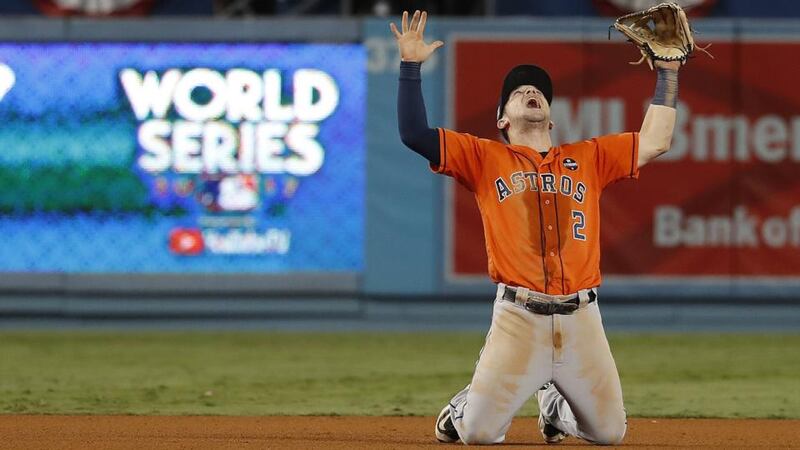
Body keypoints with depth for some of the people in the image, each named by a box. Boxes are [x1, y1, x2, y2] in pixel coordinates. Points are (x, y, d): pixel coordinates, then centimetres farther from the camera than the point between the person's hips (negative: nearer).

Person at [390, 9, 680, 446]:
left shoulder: (588, 157, 16)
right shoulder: (485, 157, 8)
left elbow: (655, 141, 11)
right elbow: (414, 133, -1)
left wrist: (668, 73, 11)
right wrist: (410, 65, -6)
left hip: (581, 319, 3)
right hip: (519, 316, -3)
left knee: (610, 433, 6)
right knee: (476, 432, -10)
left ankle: (555, 405, 38)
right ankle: (467, 404, 27)